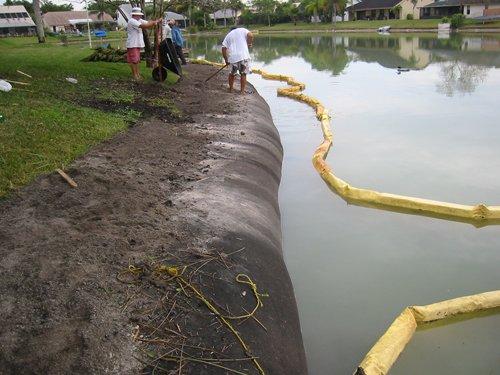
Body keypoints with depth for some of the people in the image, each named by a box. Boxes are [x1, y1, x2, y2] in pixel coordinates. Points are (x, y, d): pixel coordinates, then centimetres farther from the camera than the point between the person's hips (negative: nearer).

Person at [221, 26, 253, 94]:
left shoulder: (228, 36, 20)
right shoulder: (242, 30, 13)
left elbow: (223, 48, 11)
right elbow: (250, 36, -6)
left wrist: (226, 60, 18)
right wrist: (249, 44, 11)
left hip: (233, 57, 2)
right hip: (244, 56, -2)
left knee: (232, 74, 21)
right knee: (243, 74, 9)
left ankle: (230, 89, 29)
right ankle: (242, 91, 10)